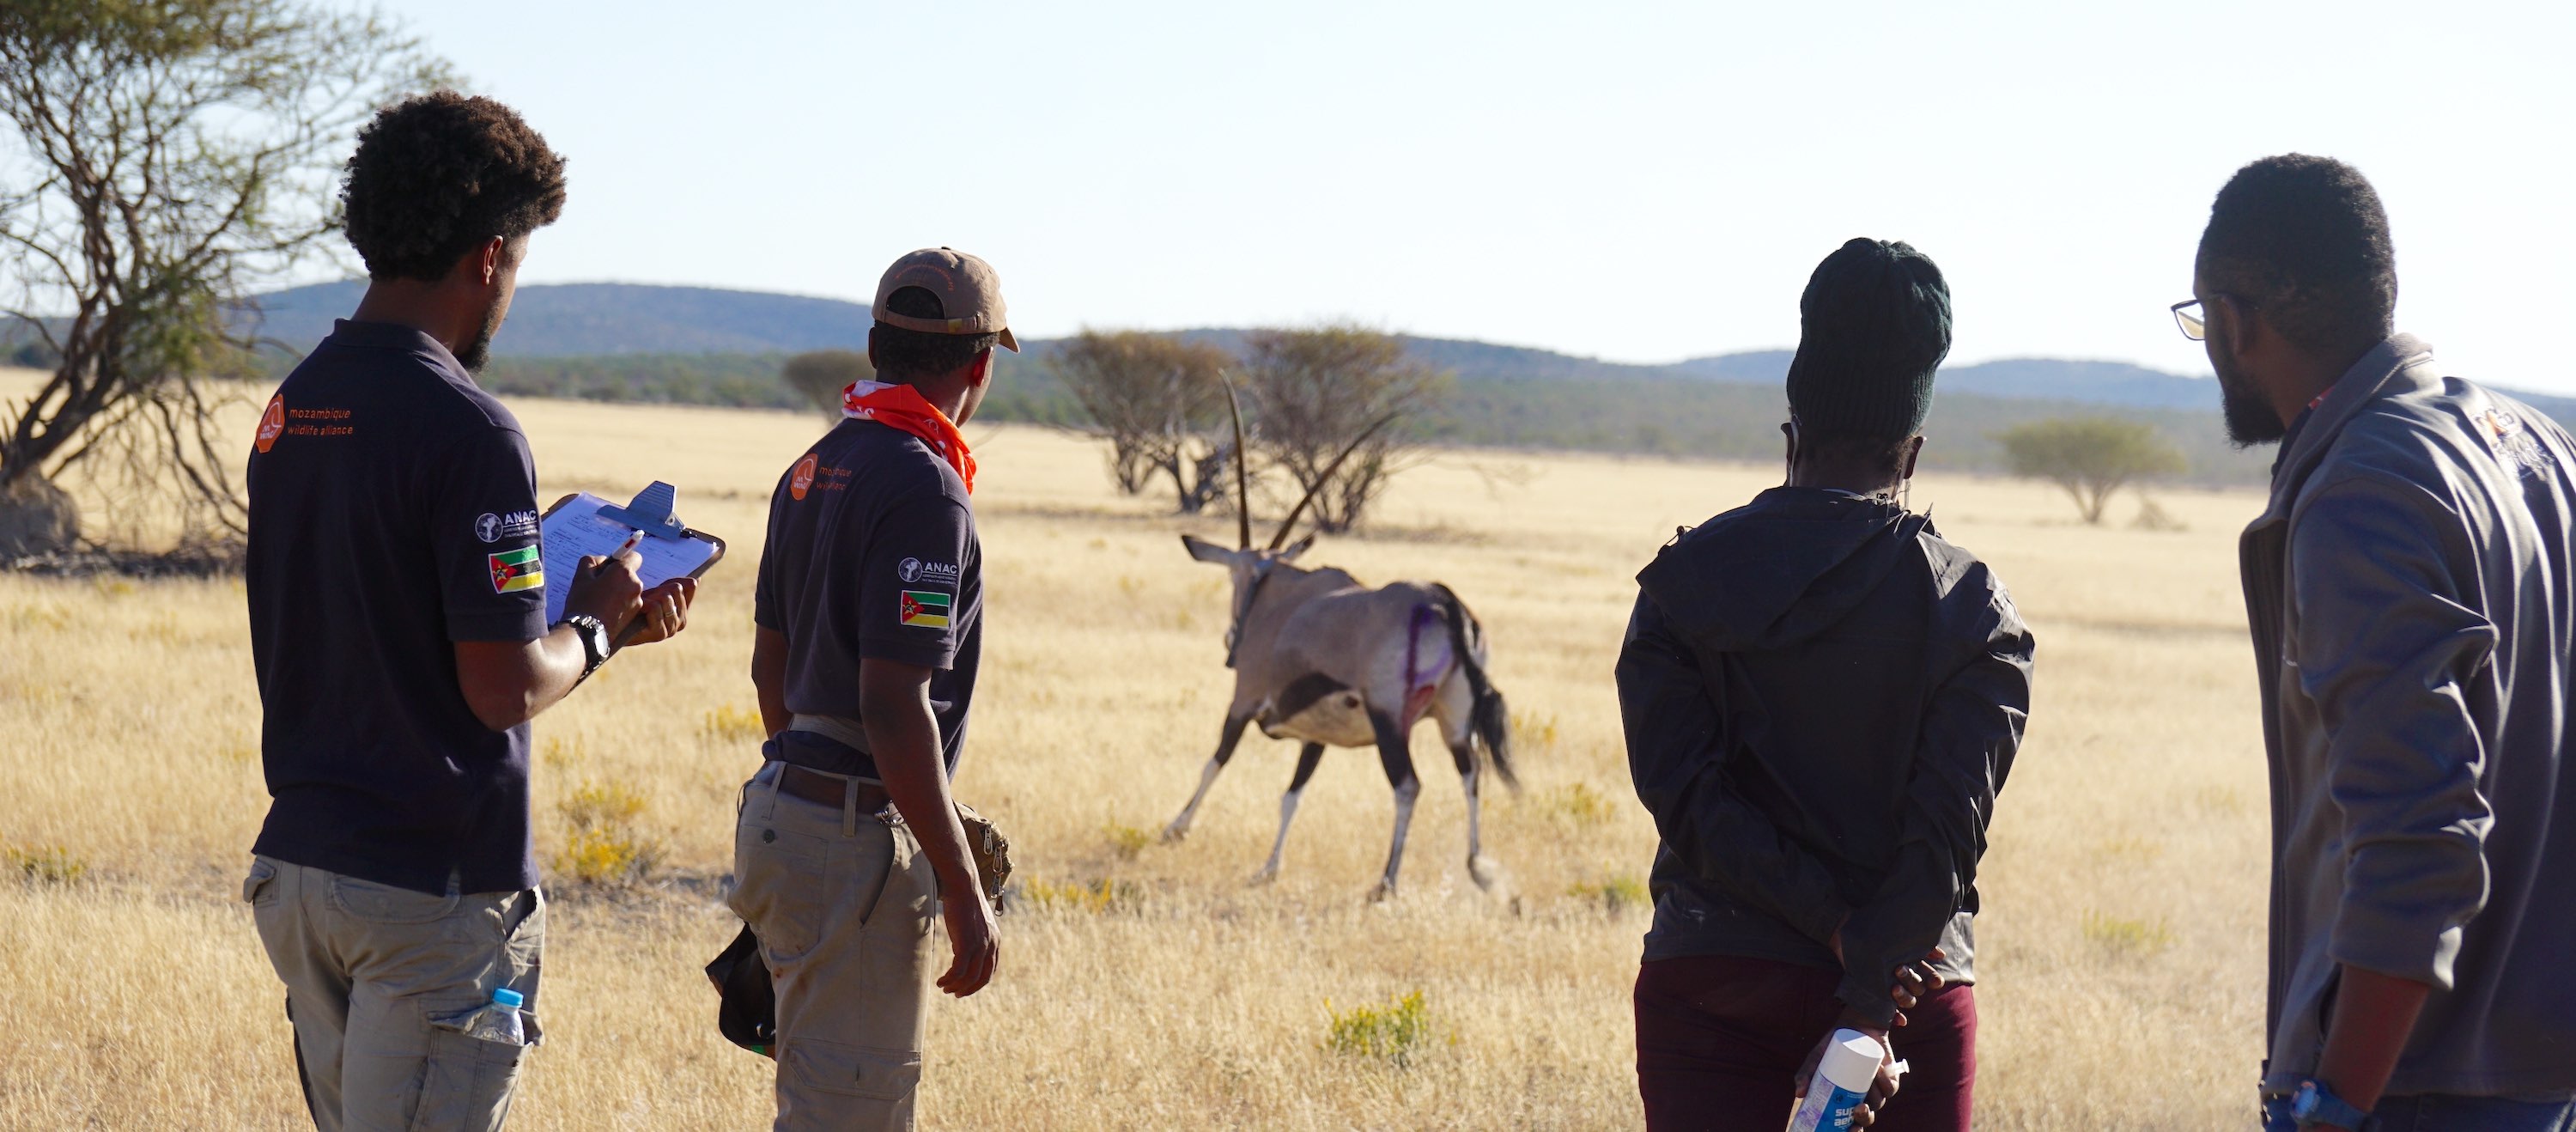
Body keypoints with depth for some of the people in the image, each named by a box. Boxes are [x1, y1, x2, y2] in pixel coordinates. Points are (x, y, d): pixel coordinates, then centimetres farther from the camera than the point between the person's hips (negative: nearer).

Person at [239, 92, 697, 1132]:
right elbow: (506, 689, -19)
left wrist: (586, 616, 17)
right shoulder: (465, 430, -18)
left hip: (297, 861, 8)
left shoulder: (291, 410, 9)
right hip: (433, 888, -8)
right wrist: (594, 625, 1)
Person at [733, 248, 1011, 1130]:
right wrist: (964, 894, -20)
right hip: (861, 844, -10)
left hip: (784, 812, 10)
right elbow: (894, 706, -23)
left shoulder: (812, 470, 11)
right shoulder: (925, 491, -17)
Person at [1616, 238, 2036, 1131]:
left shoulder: (1685, 580, 3)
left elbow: (1683, 793, -9)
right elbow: (1947, 830, -12)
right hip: (1914, 991, 0)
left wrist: (1835, 922, -12)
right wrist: (1869, 998, -16)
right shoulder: (1977, 610, 0)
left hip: (1708, 985, 0)